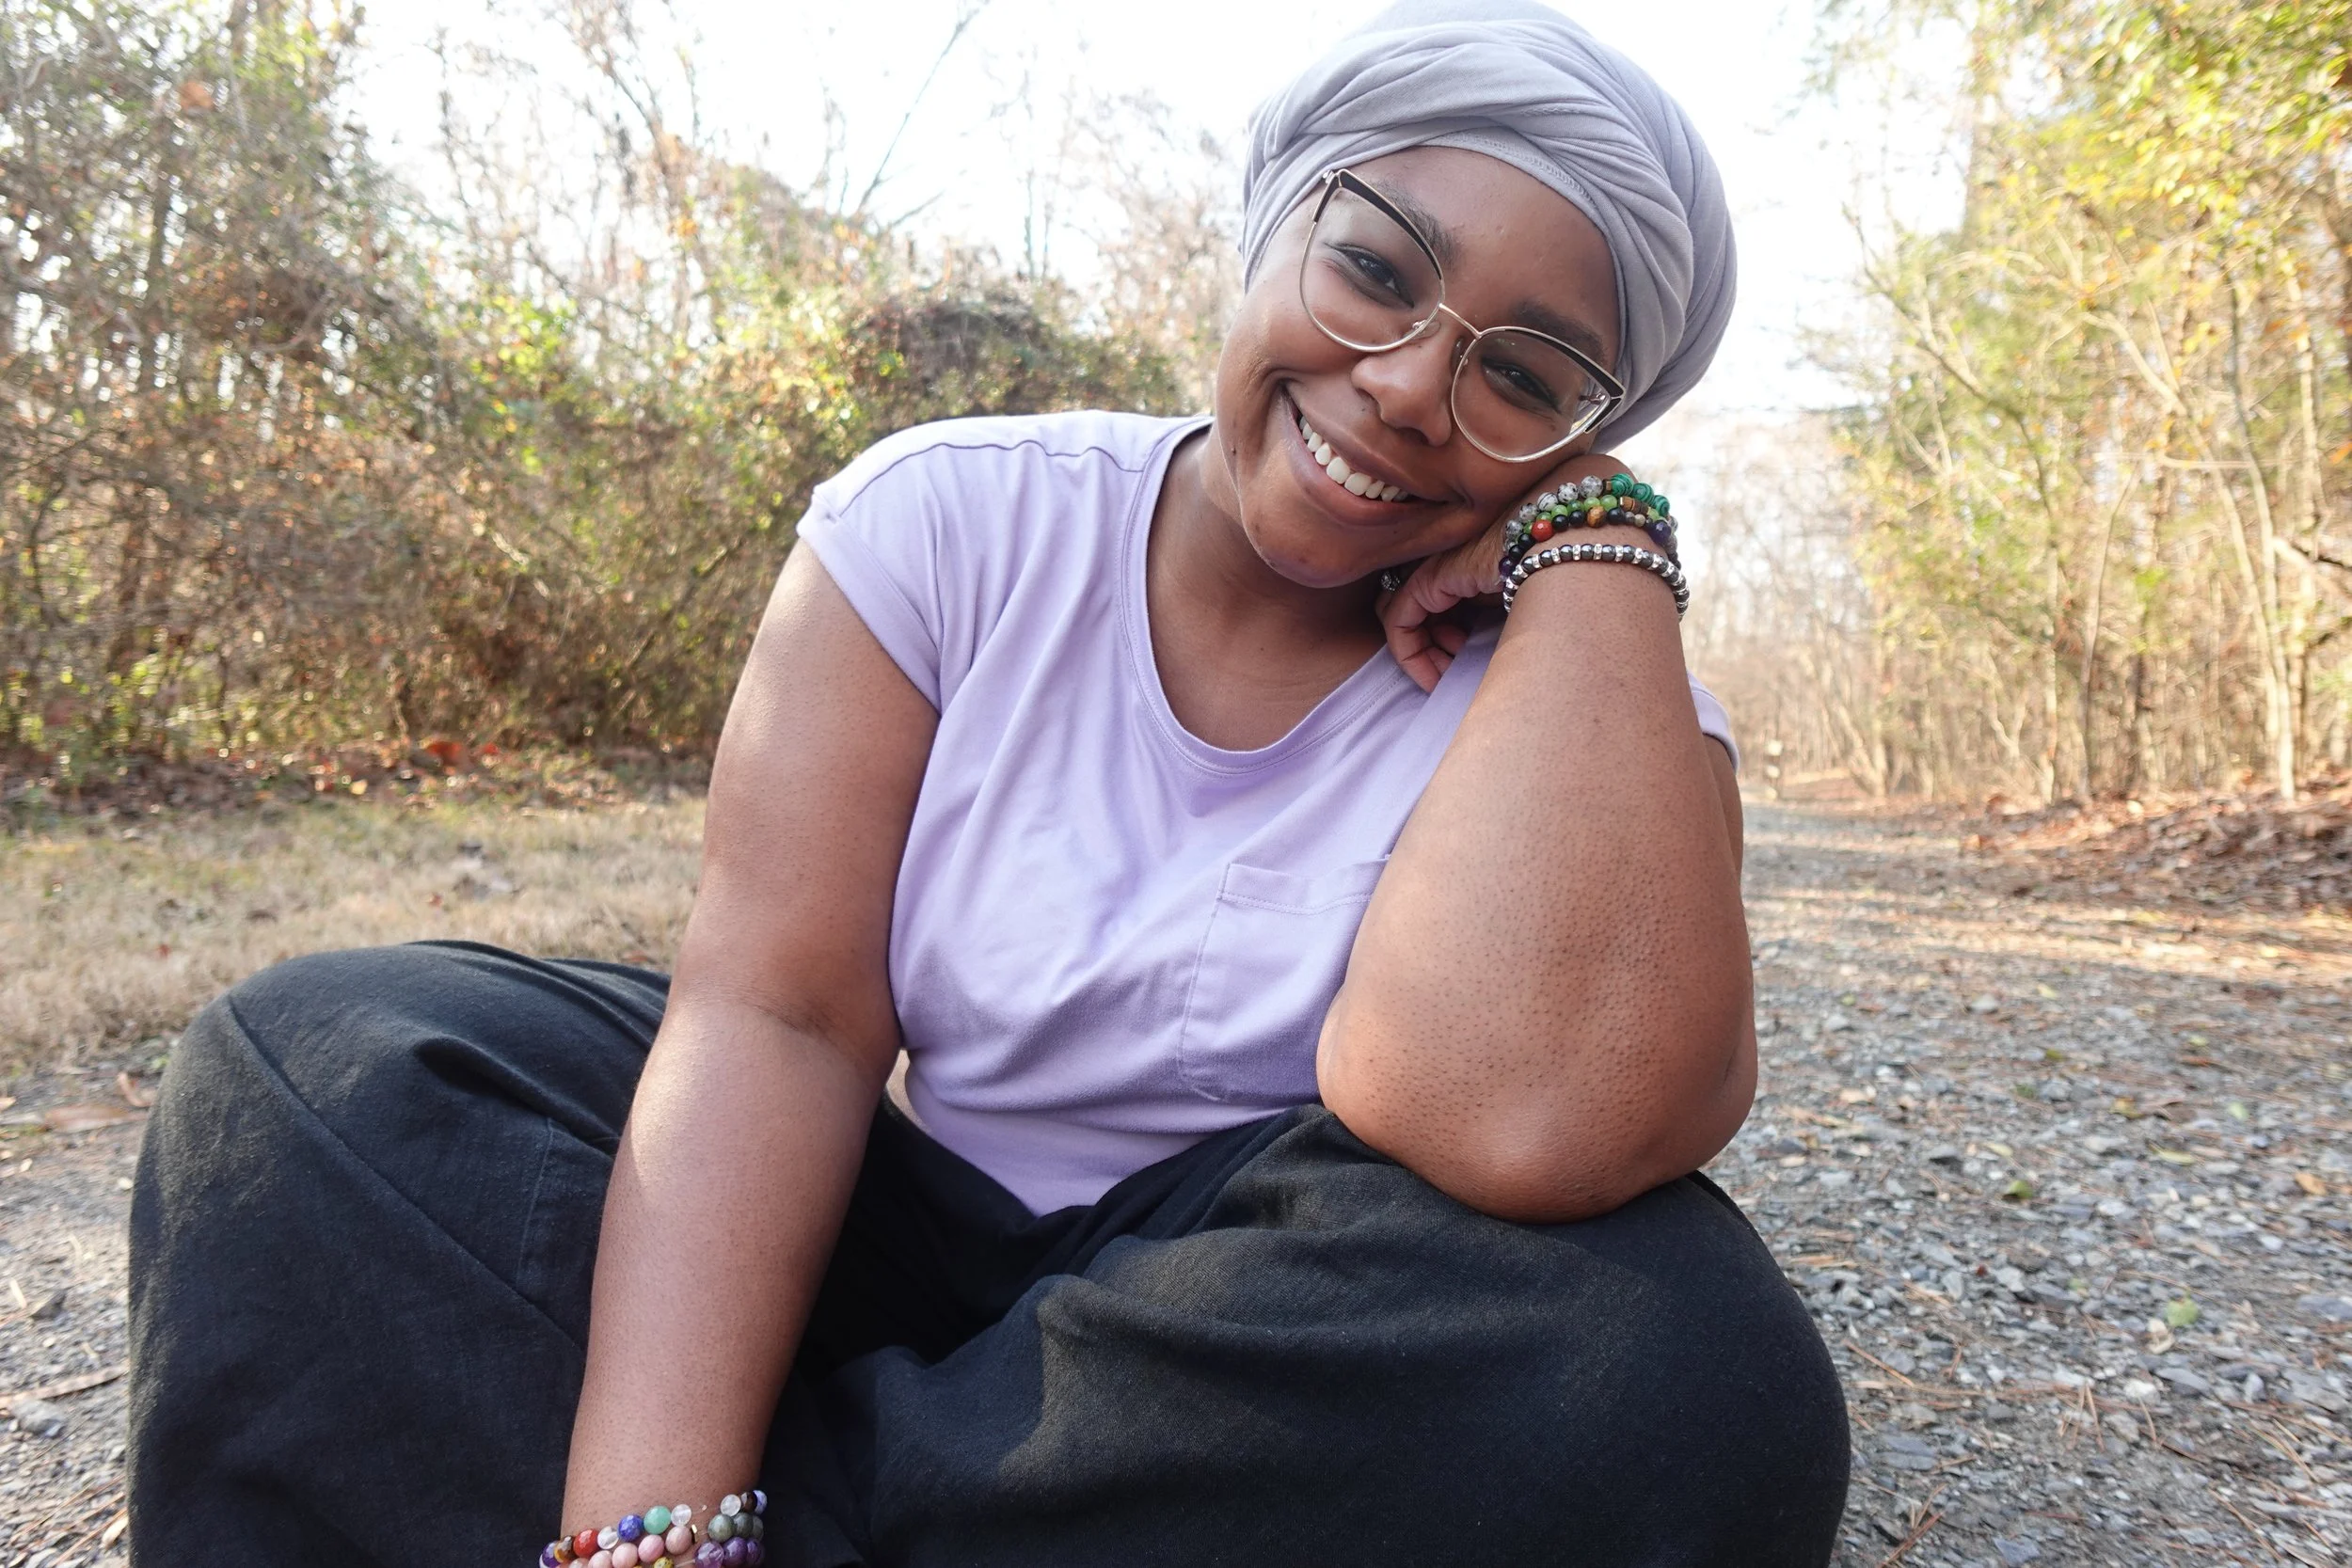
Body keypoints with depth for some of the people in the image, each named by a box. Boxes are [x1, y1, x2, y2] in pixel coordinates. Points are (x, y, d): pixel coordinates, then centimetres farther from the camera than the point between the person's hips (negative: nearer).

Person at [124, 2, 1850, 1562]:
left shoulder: (1581, 695, -11)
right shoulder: (956, 524, -7)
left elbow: (1525, 1122, -34)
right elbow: (774, 1007, -17)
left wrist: (1591, 537, -24)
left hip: (1282, 1356, 1)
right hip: (925, 1268, 0)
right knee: (331, 1058, -12)